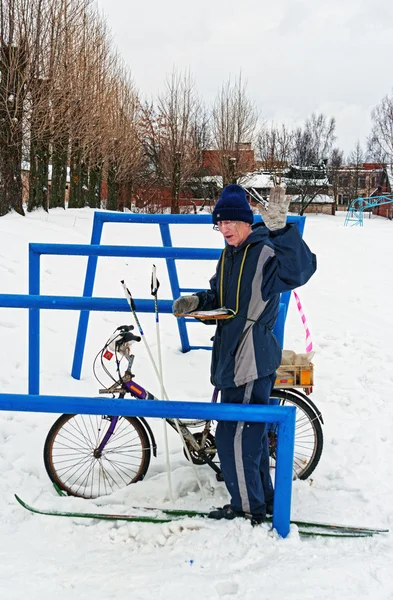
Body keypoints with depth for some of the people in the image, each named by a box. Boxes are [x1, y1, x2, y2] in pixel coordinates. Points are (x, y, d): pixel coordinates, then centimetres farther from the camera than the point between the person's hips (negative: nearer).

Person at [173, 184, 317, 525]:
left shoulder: (266, 253, -17)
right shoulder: (229, 256, 11)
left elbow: (300, 270, -38)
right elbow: (221, 298, 21)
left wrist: (281, 229, -49)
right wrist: (197, 302, 1)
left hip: (253, 362, -9)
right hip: (233, 359, 9)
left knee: (234, 435, -3)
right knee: (252, 432, 19)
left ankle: (248, 507, 15)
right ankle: (263, 500, 35)